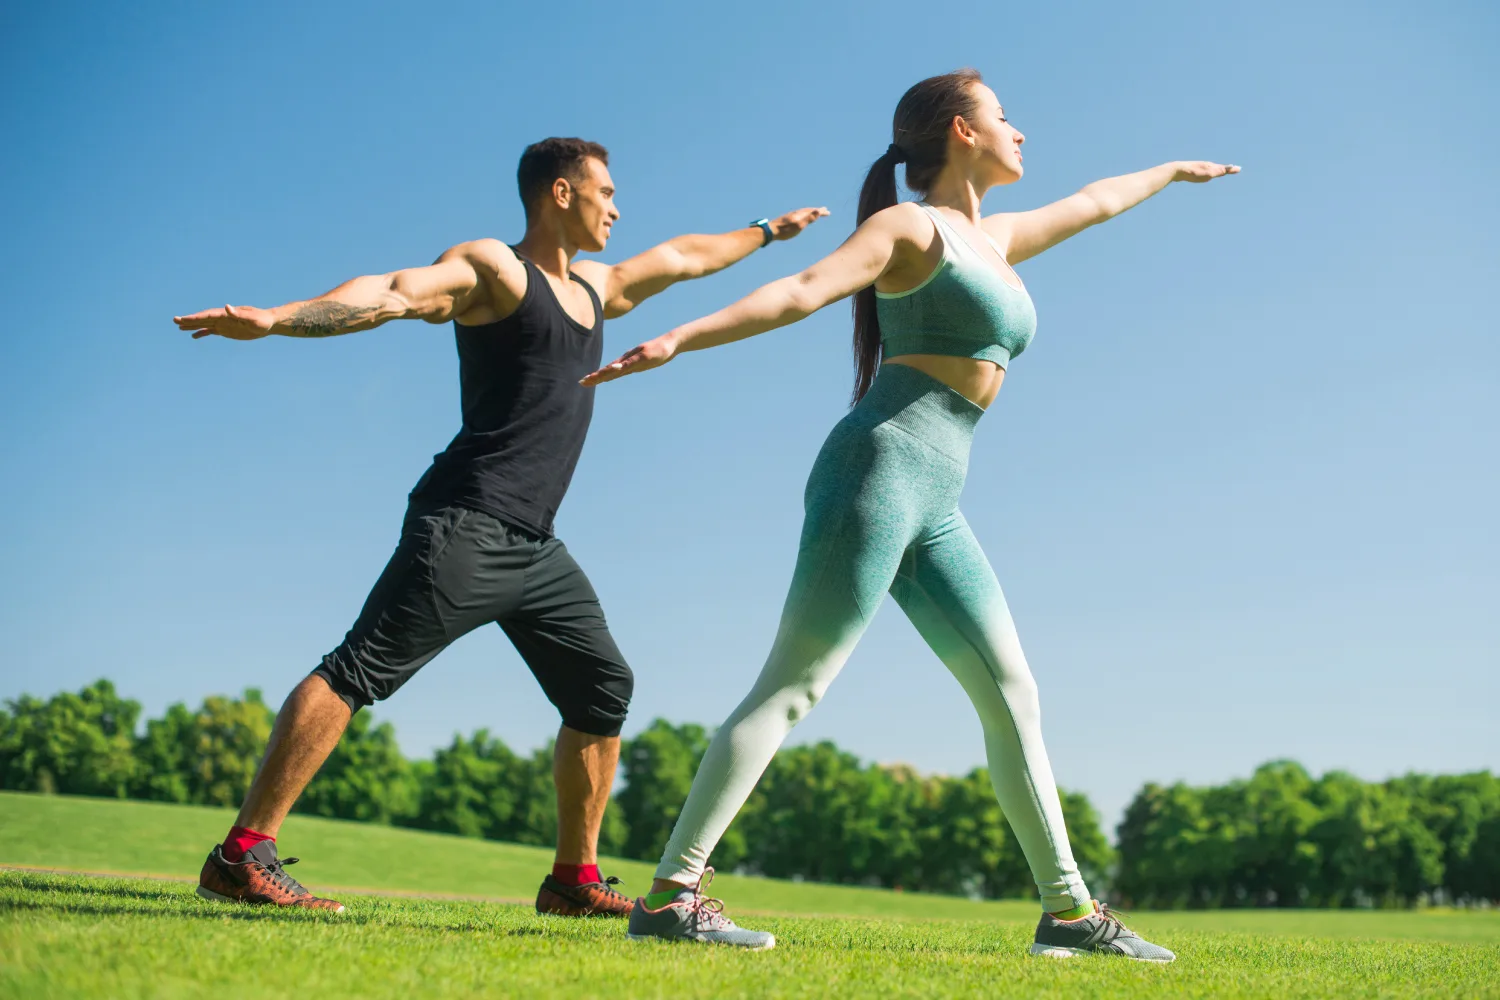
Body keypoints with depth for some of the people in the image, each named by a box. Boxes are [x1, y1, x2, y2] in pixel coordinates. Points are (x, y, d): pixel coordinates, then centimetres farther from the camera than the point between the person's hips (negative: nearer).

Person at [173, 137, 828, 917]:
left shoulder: (596, 288, 23)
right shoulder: (492, 269, -1)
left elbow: (684, 257, 40)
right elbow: (394, 293, -17)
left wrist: (766, 232, 52)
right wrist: (277, 319, -32)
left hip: (533, 545, 9)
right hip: (466, 524, -9)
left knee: (602, 689, 10)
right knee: (358, 670, -16)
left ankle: (574, 878, 19)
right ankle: (242, 855, -18)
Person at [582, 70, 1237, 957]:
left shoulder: (994, 240, 24)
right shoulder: (910, 226, 0)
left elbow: (1091, 204, 43)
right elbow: (800, 293, -14)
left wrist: (1171, 171, 60)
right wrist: (676, 340, -28)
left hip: (933, 507, 9)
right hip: (880, 468, -9)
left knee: (1012, 695, 7)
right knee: (792, 687, -14)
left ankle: (1070, 909, 13)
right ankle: (671, 895, -14)